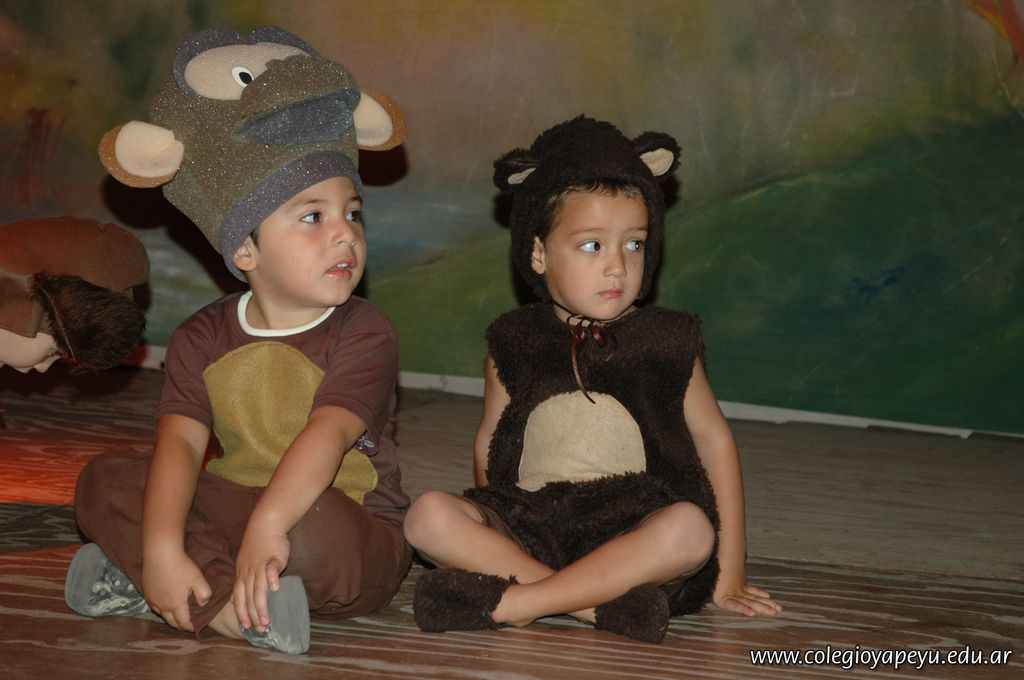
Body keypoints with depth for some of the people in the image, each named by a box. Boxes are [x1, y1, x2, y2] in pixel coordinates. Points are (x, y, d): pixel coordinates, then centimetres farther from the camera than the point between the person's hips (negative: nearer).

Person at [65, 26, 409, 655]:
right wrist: (162, 548, -29)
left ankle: (142, 588, -22)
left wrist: (270, 522, -43)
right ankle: (237, 612, -24)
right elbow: (180, 444, -12)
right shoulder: (205, 339, 1)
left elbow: (328, 435, -27)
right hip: (230, 513, 5)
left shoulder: (364, 334, -10)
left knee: (307, 522, -39)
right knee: (106, 482, -10)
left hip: (350, 539, -5)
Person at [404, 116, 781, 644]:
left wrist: (728, 571, 7)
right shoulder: (515, 342, 7)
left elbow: (714, 440, 8)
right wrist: (485, 534, 6)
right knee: (430, 516, -24)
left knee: (690, 529, -33)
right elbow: (489, 443, 15)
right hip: (527, 525, 1)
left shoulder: (665, 342, 4)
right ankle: (595, 601, -29)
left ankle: (516, 601, -29)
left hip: (630, 532, -1)